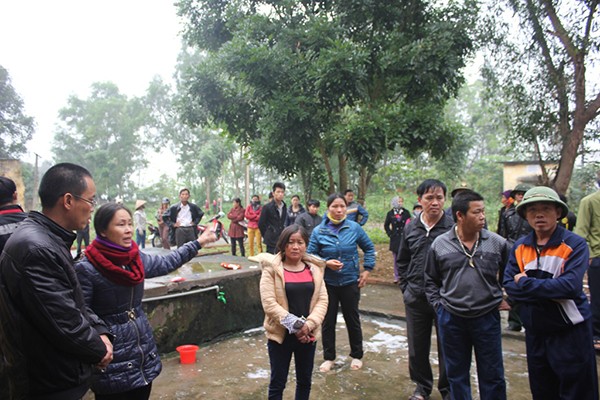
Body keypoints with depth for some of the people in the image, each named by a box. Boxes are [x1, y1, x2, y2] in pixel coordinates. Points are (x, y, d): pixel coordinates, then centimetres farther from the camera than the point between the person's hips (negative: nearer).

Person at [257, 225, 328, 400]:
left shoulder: (314, 269, 2)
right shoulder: (272, 269, -10)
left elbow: (322, 300, -1)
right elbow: (269, 303, -16)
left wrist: (309, 324, -16)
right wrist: (294, 326, -19)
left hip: (308, 335, 4)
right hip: (281, 335, -4)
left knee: (305, 380, 20)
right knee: (278, 383, 11)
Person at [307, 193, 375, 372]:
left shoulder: (354, 228, -6)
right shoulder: (319, 231, -8)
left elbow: (369, 248, 6)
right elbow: (310, 256, -2)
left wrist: (367, 269, 0)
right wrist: (326, 263, -18)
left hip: (350, 282, 0)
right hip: (327, 283, 0)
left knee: (352, 319, 14)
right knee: (328, 321, 10)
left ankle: (357, 356, 33)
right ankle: (329, 357, 28)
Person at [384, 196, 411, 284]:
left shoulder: (406, 212, 0)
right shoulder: (390, 213, 3)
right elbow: (386, 225, 13)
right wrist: (390, 233, 3)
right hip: (395, 238, 1)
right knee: (396, 258, 7)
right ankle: (396, 276, 16)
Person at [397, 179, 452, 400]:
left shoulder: (454, 226, -10)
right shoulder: (411, 228, 3)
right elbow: (402, 260, 14)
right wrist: (405, 287, 8)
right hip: (416, 299, 4)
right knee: (417, 348, 15)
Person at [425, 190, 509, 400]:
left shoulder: (498, 243, -5)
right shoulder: (439, 244, -4)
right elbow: (430, 280, 7)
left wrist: (507, 299, 2)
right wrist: (438, 304, 0)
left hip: (487, 317, 0)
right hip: (451, 319, 0)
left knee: (492, 375, 12)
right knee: (456, 374, 16)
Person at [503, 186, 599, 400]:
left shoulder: (575, 244, -11)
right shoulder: (520, 247, 1)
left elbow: (571, 286, -24)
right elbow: (509, 286, -7)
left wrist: (526, 283, -17)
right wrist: (551, 291, -19)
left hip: (570, 333, -4)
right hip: (535, 332, 4)